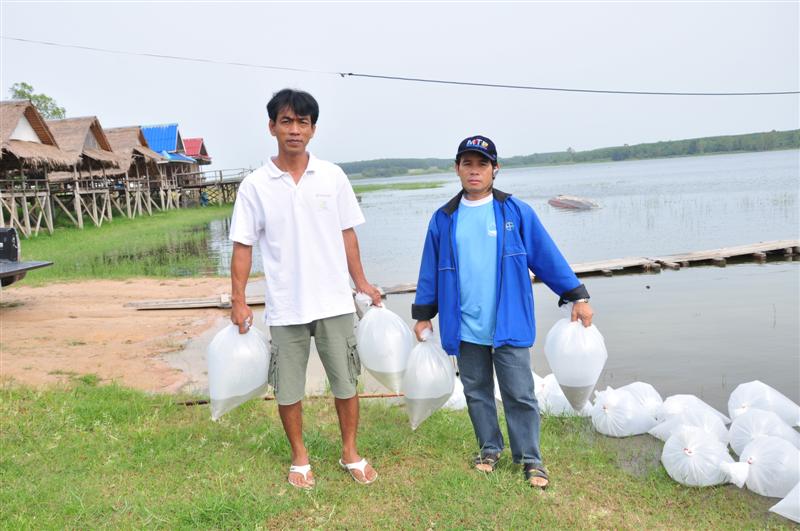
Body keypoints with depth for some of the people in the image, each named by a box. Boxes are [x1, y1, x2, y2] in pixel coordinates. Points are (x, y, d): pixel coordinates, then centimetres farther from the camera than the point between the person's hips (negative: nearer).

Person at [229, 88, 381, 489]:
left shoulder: (333, 177, 2)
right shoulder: (255, 185, -3)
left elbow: (347, 233, 7)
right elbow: (243, 245, -1)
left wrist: (362, 283, 5)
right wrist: (238, 300, -5)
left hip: (335, 302, 1)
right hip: (285, 307, -1)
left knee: (345, 382, 10)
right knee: (288, 389, 10)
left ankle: (350, 453, 30)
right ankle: (300, 458, 31)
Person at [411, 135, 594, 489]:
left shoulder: (516, 212, -2)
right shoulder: (444, 219, 4)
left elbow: (548, 257, -1)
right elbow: (430, 271, 10)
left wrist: (576, 296, -3)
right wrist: (423, 314, 12)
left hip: (508, 325, -2)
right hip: (465, 329, 3)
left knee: (520, 395, 4)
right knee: (476, 392, 15)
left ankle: (530, 459, 20)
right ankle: (489, 448, 33)